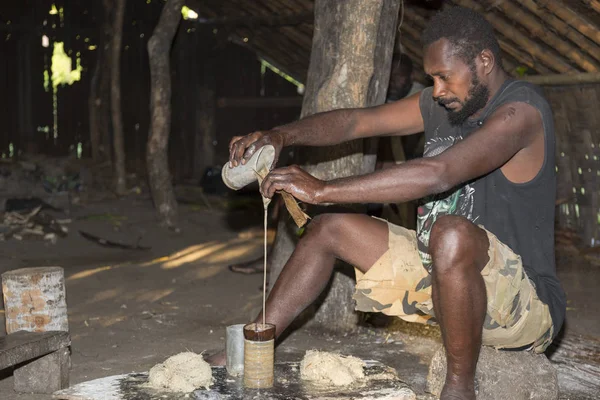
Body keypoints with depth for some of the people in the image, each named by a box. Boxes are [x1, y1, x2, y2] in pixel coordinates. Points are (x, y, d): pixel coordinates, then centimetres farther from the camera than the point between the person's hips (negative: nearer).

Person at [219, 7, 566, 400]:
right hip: (440, 273, 9)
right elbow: (356, 121, 5)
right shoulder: (440, 105, 6)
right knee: (330, 229, 8)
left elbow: (436, 174, -35)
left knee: (452, 234, -41)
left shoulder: (521, 110, -21)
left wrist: (322, 190, -33)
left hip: (526, 303, -8)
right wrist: (280, 136, -13)